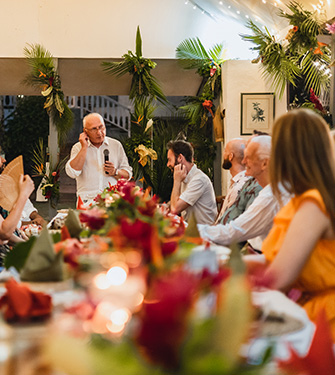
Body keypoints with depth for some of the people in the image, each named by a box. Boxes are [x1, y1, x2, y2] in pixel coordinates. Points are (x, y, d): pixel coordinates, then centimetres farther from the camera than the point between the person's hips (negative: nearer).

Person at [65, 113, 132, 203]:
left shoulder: (116, 145, 13)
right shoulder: (78, 147, 10)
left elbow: (128, 174, 14)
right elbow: (72, 173, -8)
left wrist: (115, 172, -8)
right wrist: (84, 148, -4)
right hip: (87, 200, -1)